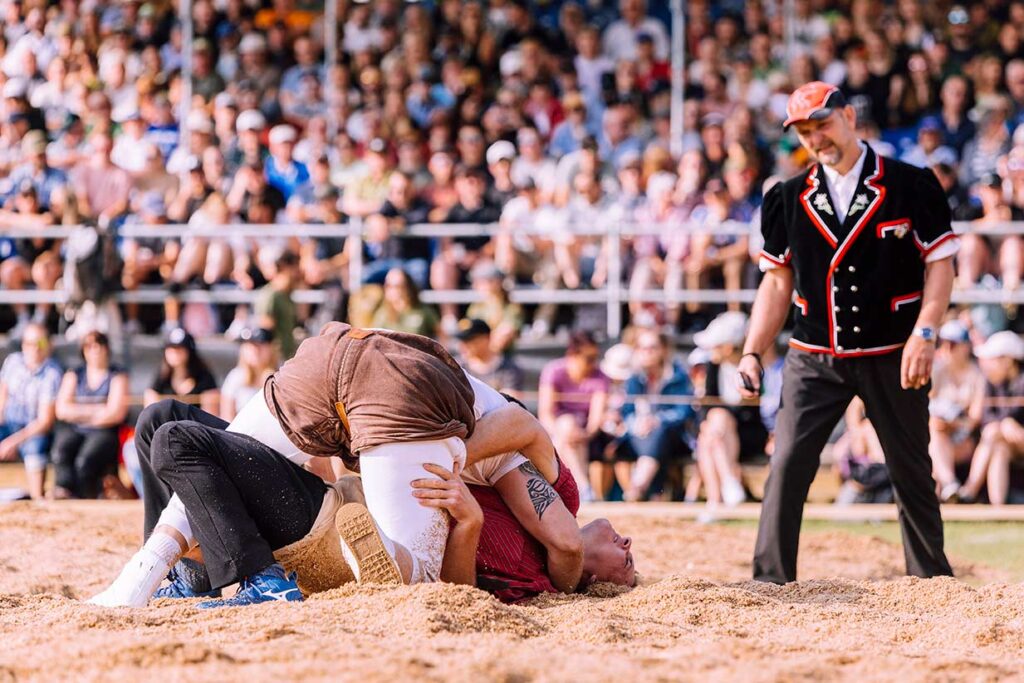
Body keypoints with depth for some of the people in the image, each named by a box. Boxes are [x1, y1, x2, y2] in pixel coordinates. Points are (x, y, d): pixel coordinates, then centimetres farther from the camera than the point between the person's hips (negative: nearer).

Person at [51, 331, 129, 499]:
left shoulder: (117, 377, 8)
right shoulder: (73, 376, 16)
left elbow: (116, 414, -5)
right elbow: (62, 410, 4)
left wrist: (79, 414, -3)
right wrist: (95, 410, -4)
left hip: (103, 431, -2)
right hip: (72, 430, 2)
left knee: (84, 461, -33)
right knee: (60, 454, -31)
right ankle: (64, 492, -42)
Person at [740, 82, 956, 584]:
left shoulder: (911, 186, -1)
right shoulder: (789, 199, 8)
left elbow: (940, 263, -2)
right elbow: (778, 282, 12)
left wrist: (924, 334, -14)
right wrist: (752, 353, 4)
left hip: (892, 356, -2)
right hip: (814, 360, 2)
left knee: (912, 471, 5)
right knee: (787, 464, -9)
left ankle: (931, 577, 17)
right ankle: (770, 580, -7)